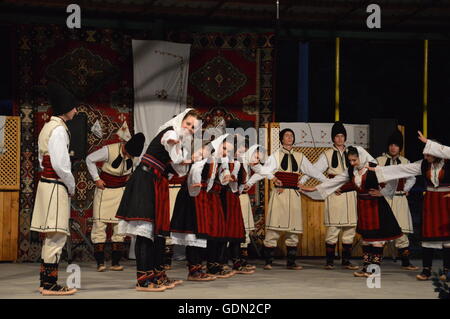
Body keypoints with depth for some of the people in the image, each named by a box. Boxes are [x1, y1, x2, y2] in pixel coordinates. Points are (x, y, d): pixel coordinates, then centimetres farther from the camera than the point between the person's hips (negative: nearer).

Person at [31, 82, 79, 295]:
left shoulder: (49, 127, 16)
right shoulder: (59, 129, -14)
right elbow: (60, 164, -20)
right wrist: (71, 186, -6)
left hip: (47, 182, 10)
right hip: (56, 186, -10)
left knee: (51, 237, 13)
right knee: (57, 236, -8)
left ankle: (45, 282, 17)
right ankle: (50, 285, -6)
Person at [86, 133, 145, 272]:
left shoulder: (133, 154, -5)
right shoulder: (109, 150, -20)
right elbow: (90, 159, -7)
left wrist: (130, 178, 5)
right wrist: (96, 179, -8)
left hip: (121, 191, 4)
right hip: (105, 188, -4)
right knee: (99, 223, -8)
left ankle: (115, 262, 5)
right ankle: (100, 262, -5)